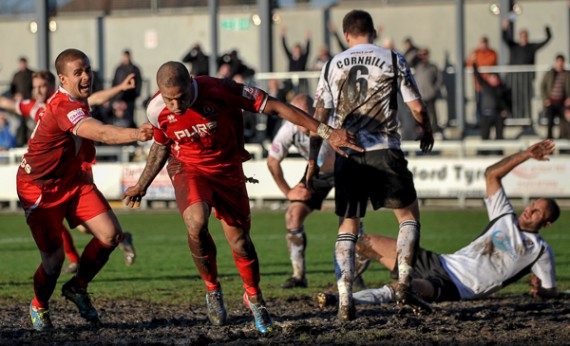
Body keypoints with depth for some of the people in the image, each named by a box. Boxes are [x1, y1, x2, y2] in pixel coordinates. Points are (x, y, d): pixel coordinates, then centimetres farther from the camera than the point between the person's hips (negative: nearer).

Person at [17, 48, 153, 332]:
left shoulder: (77, 101, 0)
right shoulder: (63, 107, -31)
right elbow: (101, 133, -48)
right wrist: (136, 134, -61)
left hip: (72, 179, 8)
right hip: (40, 188, -8)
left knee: (110, 235, -7)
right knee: (54, 258, -8)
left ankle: (77, 287, 16)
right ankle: (39, 307, 24)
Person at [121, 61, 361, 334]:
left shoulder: (219, 90, -27)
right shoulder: (157, 111, -17)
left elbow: (274, 107, -21)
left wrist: (327, 132, -21)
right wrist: (142, 185, 17)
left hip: (227, 169, 0)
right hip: (188, 169, 0)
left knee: (239, 241, -1)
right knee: (196, 223, -27)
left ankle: (254, 297, 29)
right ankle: (212, 290, -2)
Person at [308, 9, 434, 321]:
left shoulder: (333, 65, 9)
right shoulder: (392, 60, 3)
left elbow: (320, 116, 6)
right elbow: (417, 108, 3)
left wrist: (312, 159, 11)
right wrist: (427, 132, 23)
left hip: (346, 154, 2)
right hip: (384, 151, -2)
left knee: (348, 226, 10)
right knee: (408, 214, 13)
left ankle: (344, 301, -1)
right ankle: (404, 285, -2)